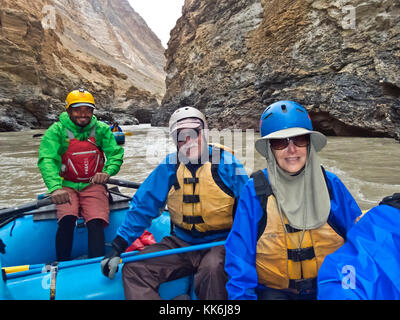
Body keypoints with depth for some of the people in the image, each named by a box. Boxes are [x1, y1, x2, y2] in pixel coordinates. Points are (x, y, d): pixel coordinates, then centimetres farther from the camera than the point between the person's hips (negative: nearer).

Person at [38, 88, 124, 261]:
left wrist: (107, 171, -22)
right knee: (67, 220, -26)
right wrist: (55, 187, -32)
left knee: (96, 222, -22)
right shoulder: (57, 130, -2)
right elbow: (46, 160, -14)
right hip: (66, 186, -1)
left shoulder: (101, 129, 5)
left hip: (93, 185, 1)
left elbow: (116, 153, 1)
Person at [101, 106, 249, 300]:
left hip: (220, 242, -3)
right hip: (181, 242, 4)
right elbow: (143, 205, 4)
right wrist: (118, 246, -2)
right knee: (134, 269, -11)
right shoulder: (170, 166, 3)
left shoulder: (225, 162, -6)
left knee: (212, 269, -35)